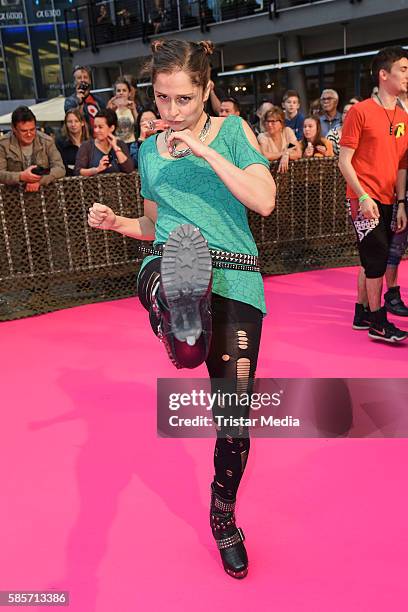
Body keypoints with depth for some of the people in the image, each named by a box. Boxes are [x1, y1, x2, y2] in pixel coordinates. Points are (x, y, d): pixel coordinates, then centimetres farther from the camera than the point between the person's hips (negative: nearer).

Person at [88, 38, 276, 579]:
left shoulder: (232, 130, 5)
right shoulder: (151, 153, 15)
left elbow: (264, 201, -10)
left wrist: (204, 150, -14)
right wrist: (116, 222, 4)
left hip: (234, 278, -2)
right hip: (171, 268, 2)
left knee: (235, 410, 3)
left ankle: (223, 516, 25)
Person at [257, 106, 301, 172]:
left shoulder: (288, 131, 0)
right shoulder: (262, 136, -7)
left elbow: (298, 154, -6)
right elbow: (264, 156, -24)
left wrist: (286, 155, -25)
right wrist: (285, 153, -15)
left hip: (288, 168, 2)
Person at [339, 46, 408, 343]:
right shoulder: (360, 111, -6)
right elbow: (344, 160, -9)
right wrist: (363, 197, -17)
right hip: (365, 199, -7)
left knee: (372, 260, 11)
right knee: (378, 256, -8)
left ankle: (362, 313, 23)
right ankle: (378, 323, 4)